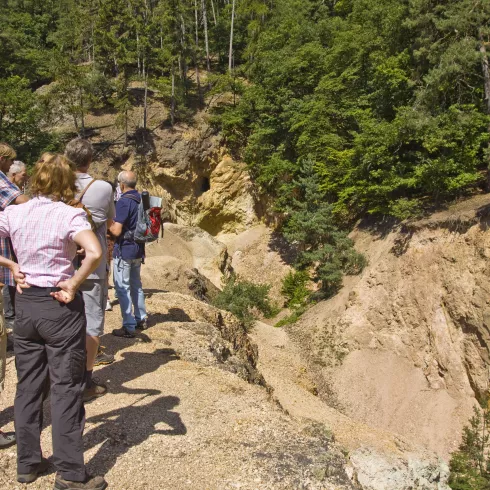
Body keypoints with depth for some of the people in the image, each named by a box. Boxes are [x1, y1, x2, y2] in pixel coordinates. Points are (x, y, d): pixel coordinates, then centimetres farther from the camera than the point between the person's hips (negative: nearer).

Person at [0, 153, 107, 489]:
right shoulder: (70, 215, -14)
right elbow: (95, 253, -29)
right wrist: (74, 284, -16)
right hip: (60, 306, -5)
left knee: (28, 385, 15)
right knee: (66, 387, 4)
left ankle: (28, 463, 27)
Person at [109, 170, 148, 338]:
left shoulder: (124, 202, -18)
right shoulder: (142, 199, 6)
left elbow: (117, 231, -21)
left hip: (124, 250, -8)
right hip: (138, 249, 8)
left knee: (122, 287, -1)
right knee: (136, 285, 19)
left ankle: (129, 327, 1)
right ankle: (141, 319, 28)